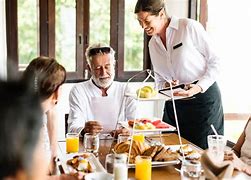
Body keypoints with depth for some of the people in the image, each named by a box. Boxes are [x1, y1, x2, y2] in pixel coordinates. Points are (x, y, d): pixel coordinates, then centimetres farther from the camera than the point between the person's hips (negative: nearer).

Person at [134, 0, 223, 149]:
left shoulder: (189, 27, -11)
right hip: (174, 104, 6)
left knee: (204, 152, -2)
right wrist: (166, 85, -7)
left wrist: (199, 87, -20)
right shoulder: (153, 43, 9)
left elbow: (215, 62, -8)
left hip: (204, 98, -5)